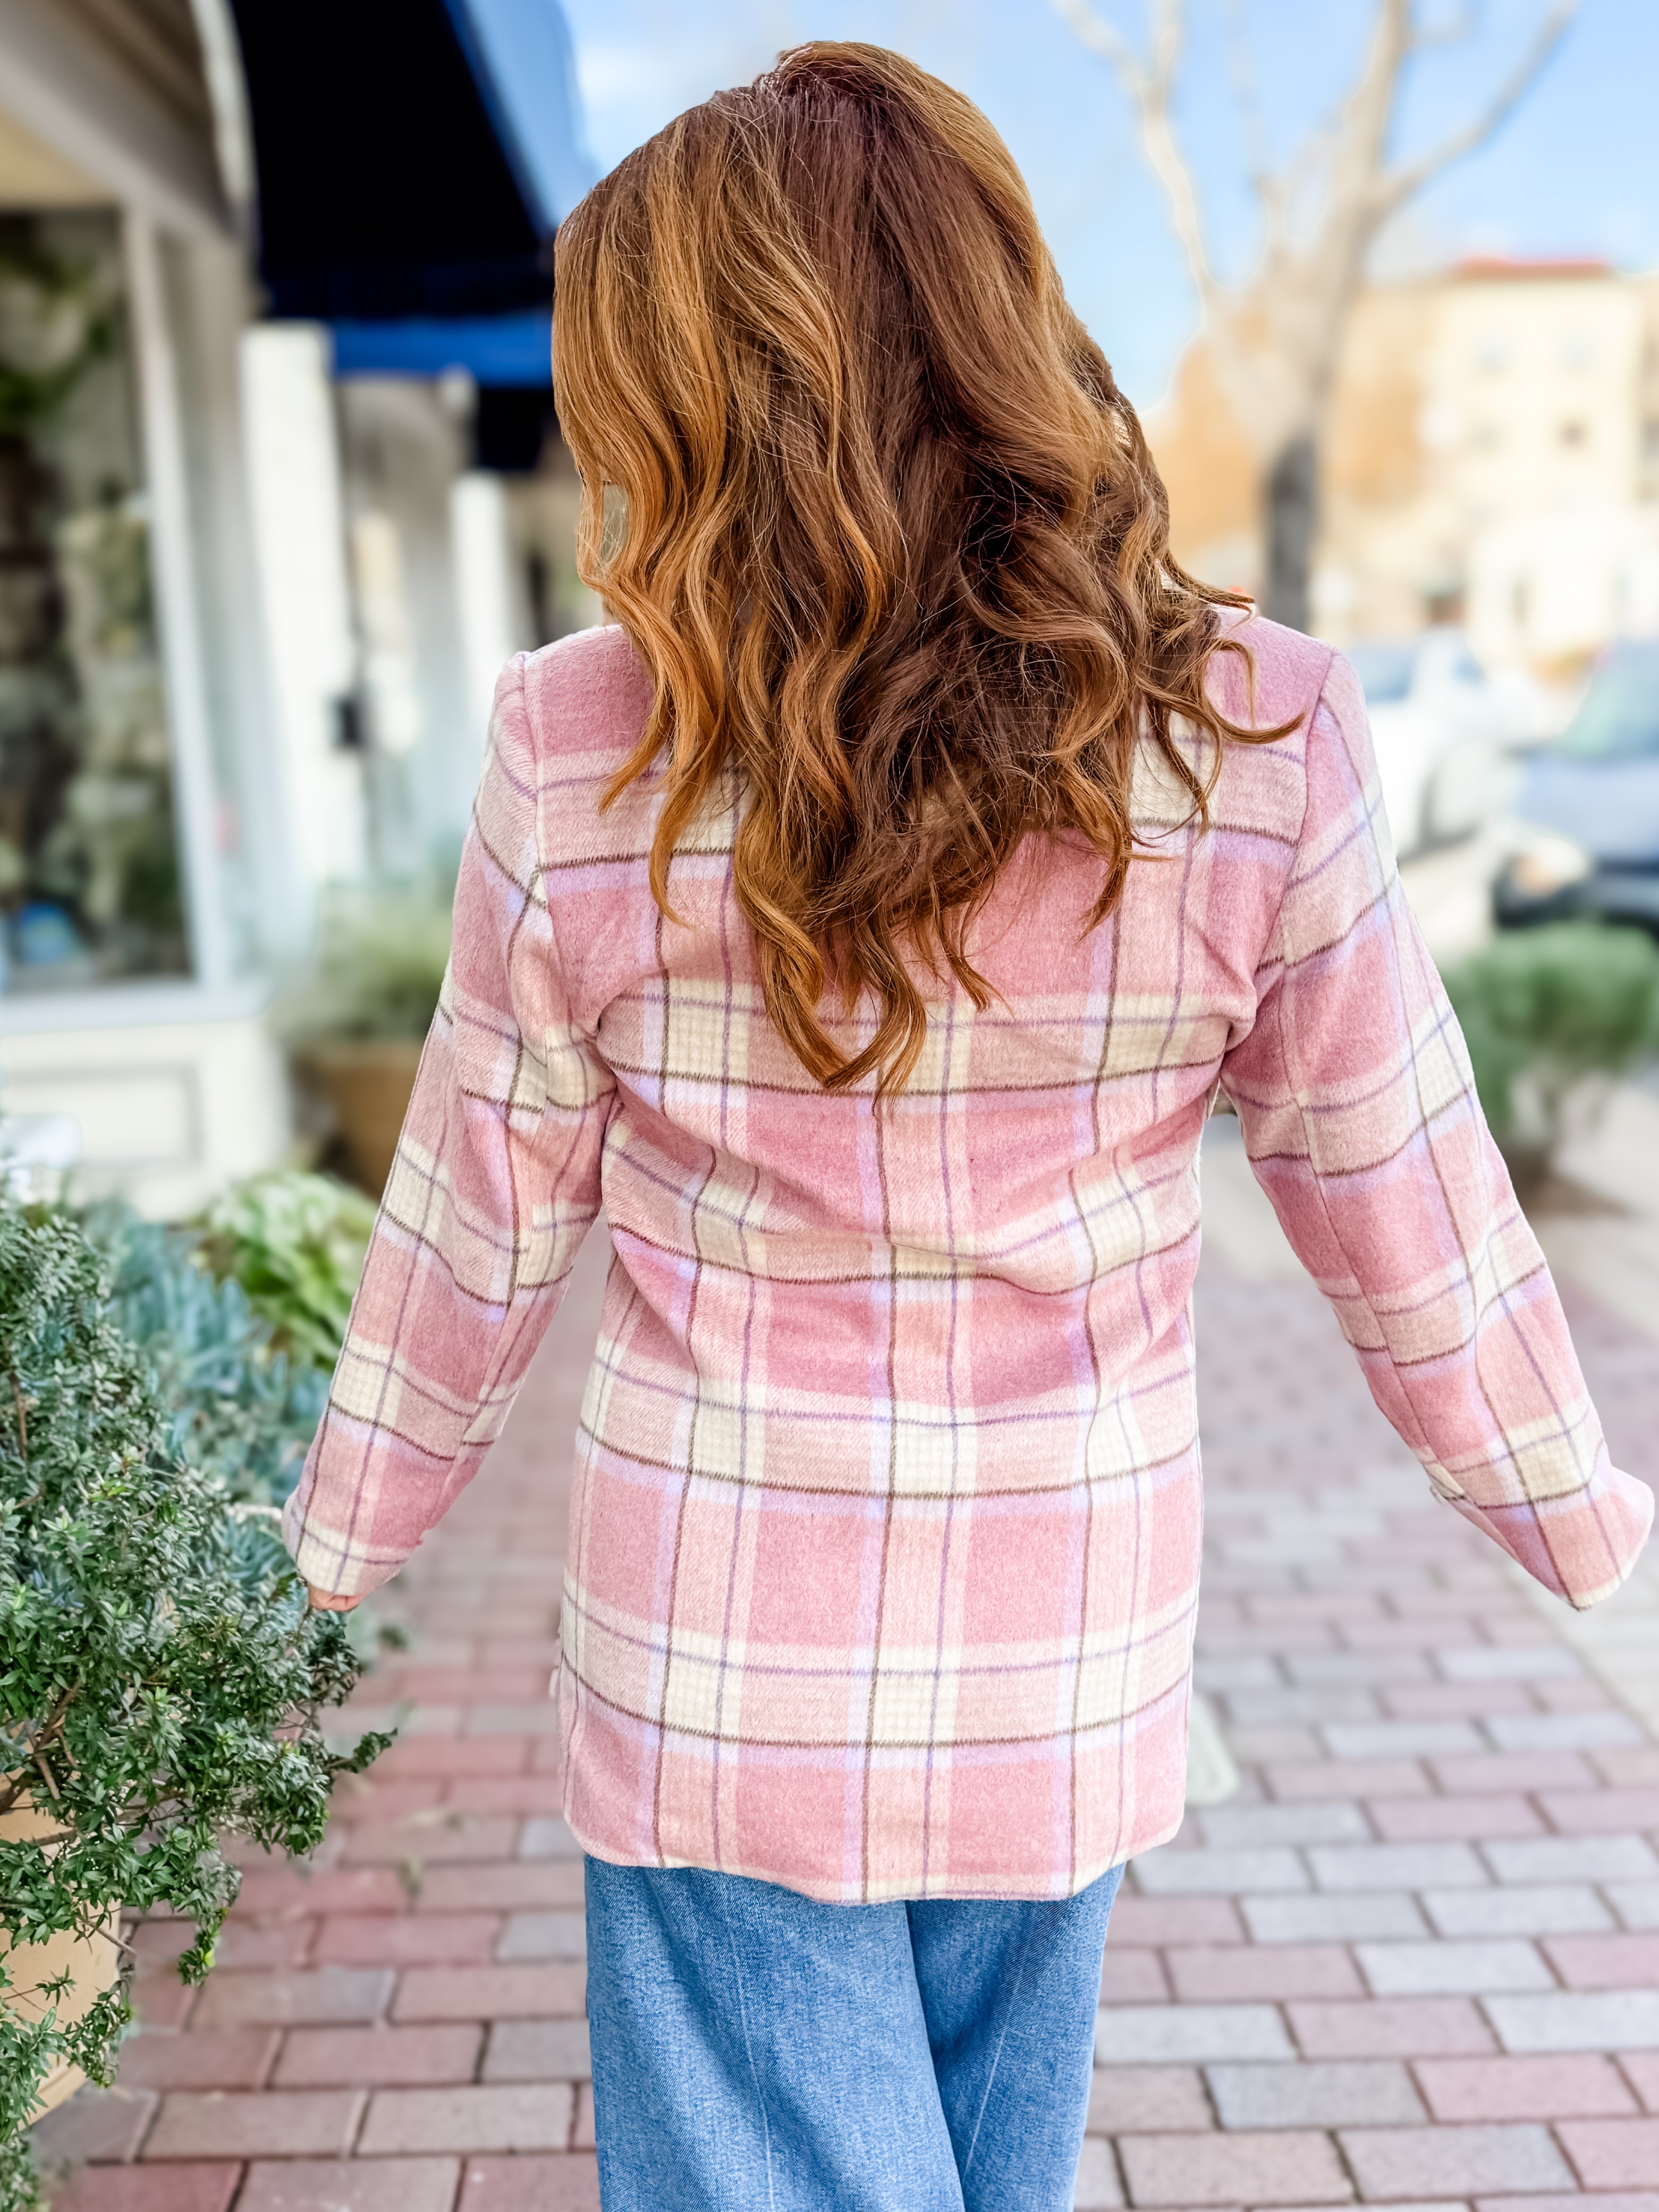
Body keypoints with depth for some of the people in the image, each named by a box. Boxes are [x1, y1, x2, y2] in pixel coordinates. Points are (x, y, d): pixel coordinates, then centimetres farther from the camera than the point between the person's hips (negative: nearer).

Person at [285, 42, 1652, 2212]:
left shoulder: (582, 756, -16)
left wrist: (341, 1533, 13)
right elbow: (1406, 1211, -5)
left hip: (716, 1670, -2)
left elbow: (485, 1219, -5)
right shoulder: (1261, 741, -13)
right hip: (1076, 1675, 3)